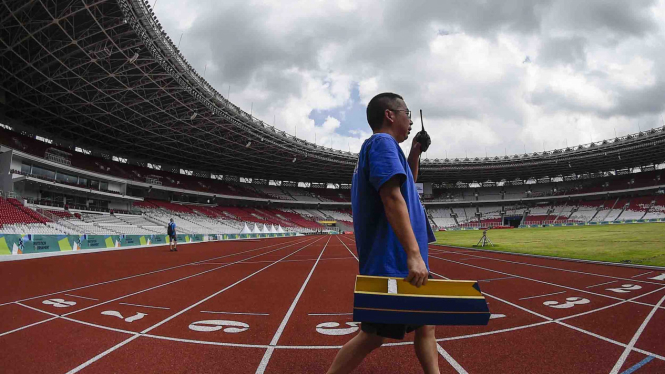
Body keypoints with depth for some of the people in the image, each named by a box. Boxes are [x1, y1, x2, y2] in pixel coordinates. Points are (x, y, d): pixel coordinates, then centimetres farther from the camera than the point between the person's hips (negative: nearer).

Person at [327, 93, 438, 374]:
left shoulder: (380, 146, 20)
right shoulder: (382, 142, -12)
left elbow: (408, 184, 34)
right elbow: (392, 198, -25)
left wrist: (415, 153, 20)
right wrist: (414, 253, -30)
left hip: (399, 261, 11)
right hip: (392, 261, -11)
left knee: (424, 325, 15)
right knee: (374, 335, -3)